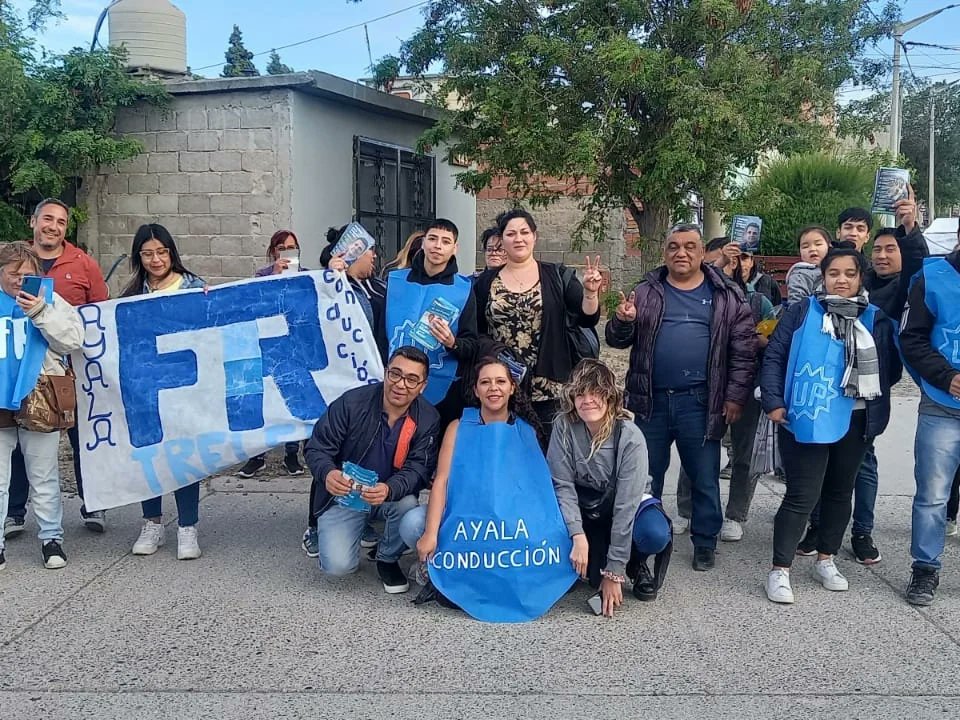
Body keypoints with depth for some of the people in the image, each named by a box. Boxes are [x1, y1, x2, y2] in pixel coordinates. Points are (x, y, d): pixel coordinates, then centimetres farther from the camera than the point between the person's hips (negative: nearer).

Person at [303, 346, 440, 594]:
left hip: (391, 497, 2)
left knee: (409, 506, -33)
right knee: (338, 564, -20)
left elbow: (418, 469, -18)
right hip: (343, 495, -1)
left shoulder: (428, 420, -13)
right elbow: (317, 447, -13)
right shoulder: (351, 403, -18)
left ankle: (387, 559, 0)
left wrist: (390, 489, -40)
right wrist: (327, 473, -37)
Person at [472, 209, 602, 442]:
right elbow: (475, 334, 11)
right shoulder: (486, 282, 8)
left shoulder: (557, 276, 4)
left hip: (549, 390, -1)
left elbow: (588, 318, 0)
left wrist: (590, 292, -15)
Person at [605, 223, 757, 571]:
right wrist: (622, 321, -15)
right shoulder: (646, 292, 6)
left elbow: (743, 348, 2)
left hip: (699, 403, -1)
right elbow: (617, 340, 8)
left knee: (705, 478, 9)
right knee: (645, 476, 13)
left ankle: (704, 542, 25)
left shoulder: (726, 295, 2)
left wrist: (735, 395, -4)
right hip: (651, 401, 2)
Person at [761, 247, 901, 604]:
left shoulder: (876, 320, 6)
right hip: (806, 419, -4)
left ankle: (826, 560, 32)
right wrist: (773, 402, -9)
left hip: (855, 422, 4)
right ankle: (779, 570, 4)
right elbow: (774, 357, -2)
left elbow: (891, 370, 5)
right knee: (802, 495, -6)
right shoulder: (802, 312, -1)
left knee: (840, 491, 15)